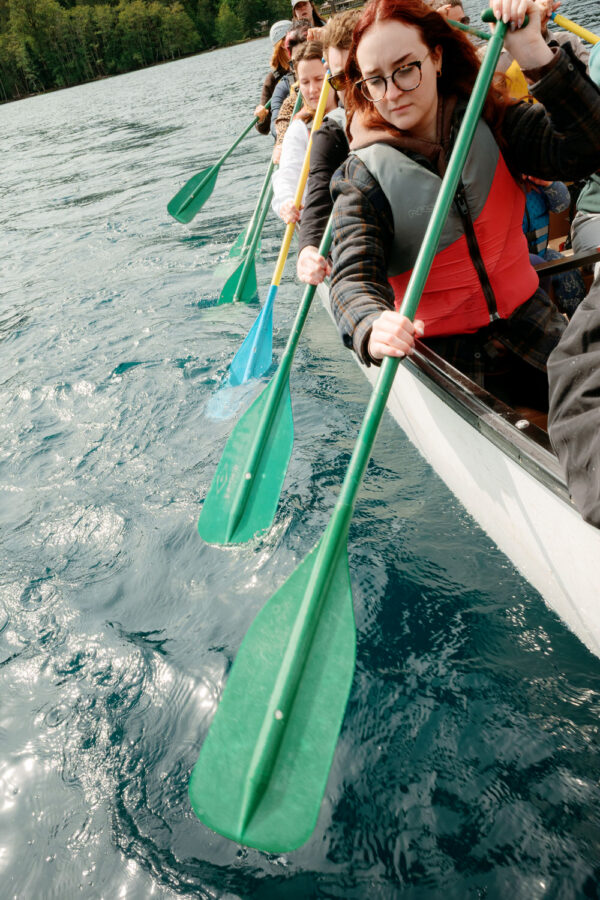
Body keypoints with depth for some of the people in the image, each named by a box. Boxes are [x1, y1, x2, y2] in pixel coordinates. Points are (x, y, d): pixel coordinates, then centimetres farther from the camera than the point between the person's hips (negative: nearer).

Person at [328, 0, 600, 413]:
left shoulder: (490, 122, 0)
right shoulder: (362, 179, -7)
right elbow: (354, 276, -20)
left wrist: (535, 54, -25)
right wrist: (373, 328, -43)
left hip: (528, 322, 3)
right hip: (445, 355, -2)